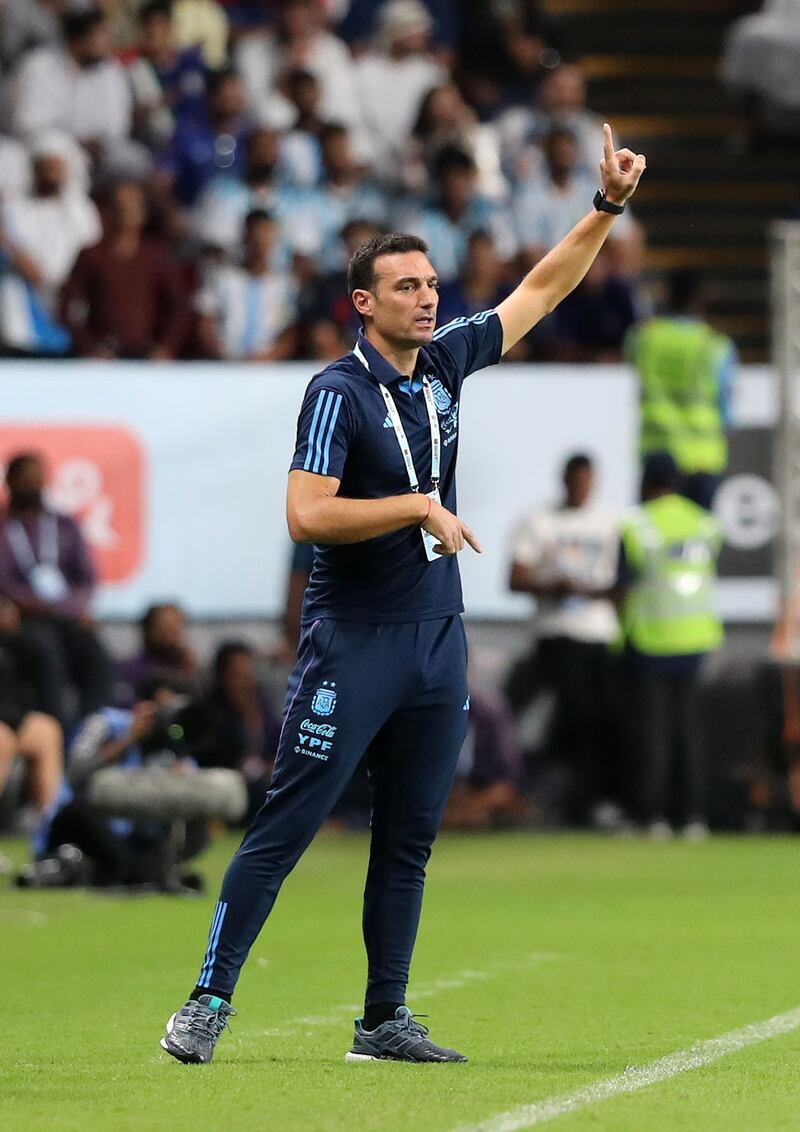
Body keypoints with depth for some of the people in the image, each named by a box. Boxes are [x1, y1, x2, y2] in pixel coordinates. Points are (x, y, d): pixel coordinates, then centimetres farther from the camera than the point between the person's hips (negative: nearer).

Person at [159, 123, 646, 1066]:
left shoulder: (443, 366, 8)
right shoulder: (339, 390, -11)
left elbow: (539, 291, 18)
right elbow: (307, 515, -20)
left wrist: (608, 207, 12)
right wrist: (419, 507, -19)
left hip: (437, 638, 7)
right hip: (352, 642, -7)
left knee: (408, 841, 8)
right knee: (285, 827, -8)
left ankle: (384, 1022, 14)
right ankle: (209, 1001, -4)